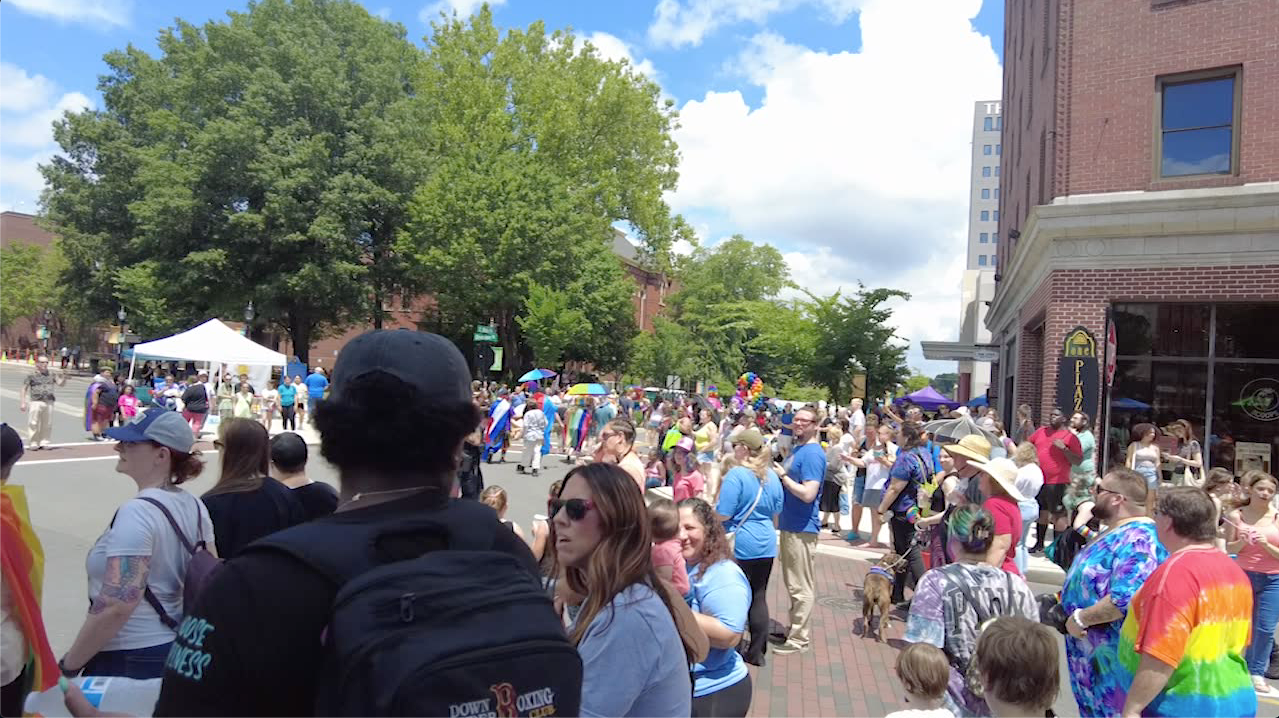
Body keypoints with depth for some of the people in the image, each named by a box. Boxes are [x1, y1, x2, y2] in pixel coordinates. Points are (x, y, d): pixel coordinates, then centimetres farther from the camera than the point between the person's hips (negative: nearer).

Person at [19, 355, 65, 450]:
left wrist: (64, 378, -17)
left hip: (49, 403, 3)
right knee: (34, 424, -2)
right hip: (35, 402, -3)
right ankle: (34, 443, 4)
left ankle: (44, 443, 15)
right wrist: (22, 403, -3)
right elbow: (24, 389, 3)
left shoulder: (52, 375, 11)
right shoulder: (31, 376, 2)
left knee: (47, 424, 6)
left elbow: (61, 384, 5)